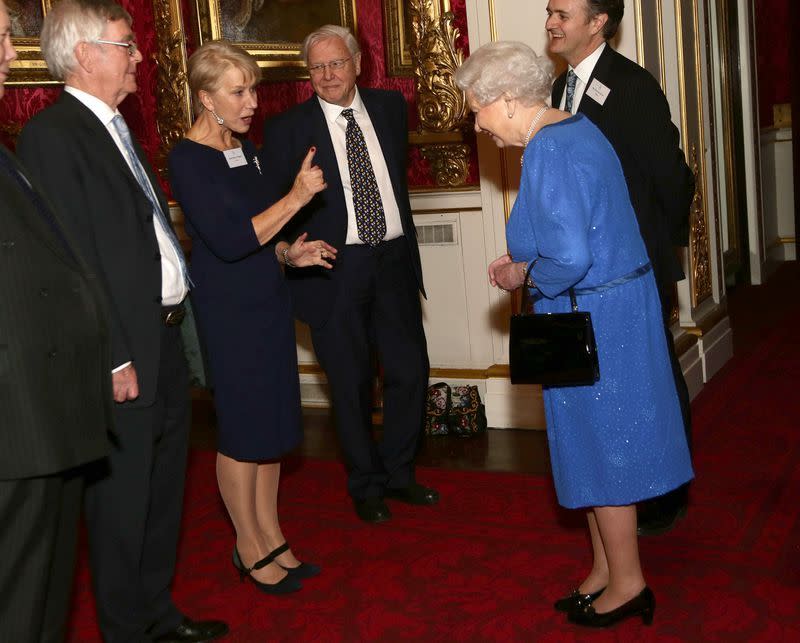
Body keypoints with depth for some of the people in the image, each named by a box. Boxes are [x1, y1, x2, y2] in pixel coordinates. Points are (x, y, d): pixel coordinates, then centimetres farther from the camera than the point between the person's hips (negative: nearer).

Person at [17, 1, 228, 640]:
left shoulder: (117, 127, 16)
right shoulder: (52, 133, -13)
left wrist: (174, 315, 12)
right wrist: (114, 359, -19)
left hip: (166, 337, 9)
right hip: (124, 354, -9)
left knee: (163, 489, 19)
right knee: (122, 500, 5)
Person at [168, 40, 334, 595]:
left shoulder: (245, 149, 9)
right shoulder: (187, 159, -15)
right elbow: (228, 241, -23)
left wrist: (289, 253, 2)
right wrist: (296, 198, -22)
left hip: (269, 301, 8)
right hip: (227, 311, -7)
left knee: (273, 426, 13)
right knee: (243, 430, 4)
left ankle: (271, 537, 26)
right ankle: (249, 546, 21)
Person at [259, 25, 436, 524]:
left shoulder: (390, 107, 8)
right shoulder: (289, 128, -4)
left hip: (394, 259, 4)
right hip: (335, 267, -3)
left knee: (411, 370, 7)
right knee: (351, 382, 5)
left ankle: (399, 473, 27)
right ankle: (366, 486, 22)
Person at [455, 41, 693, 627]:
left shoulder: (548, 151, -22)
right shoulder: (576, 128, 10)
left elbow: (570, 257, -29)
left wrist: (527, 277, -9)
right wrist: (523, 263, 9)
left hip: (591, 319, -10)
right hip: (616, 308, 10)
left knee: (601, 447, 5)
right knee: (598, 444, 18)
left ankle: (627, 584, 21)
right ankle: (606, 571, 31)